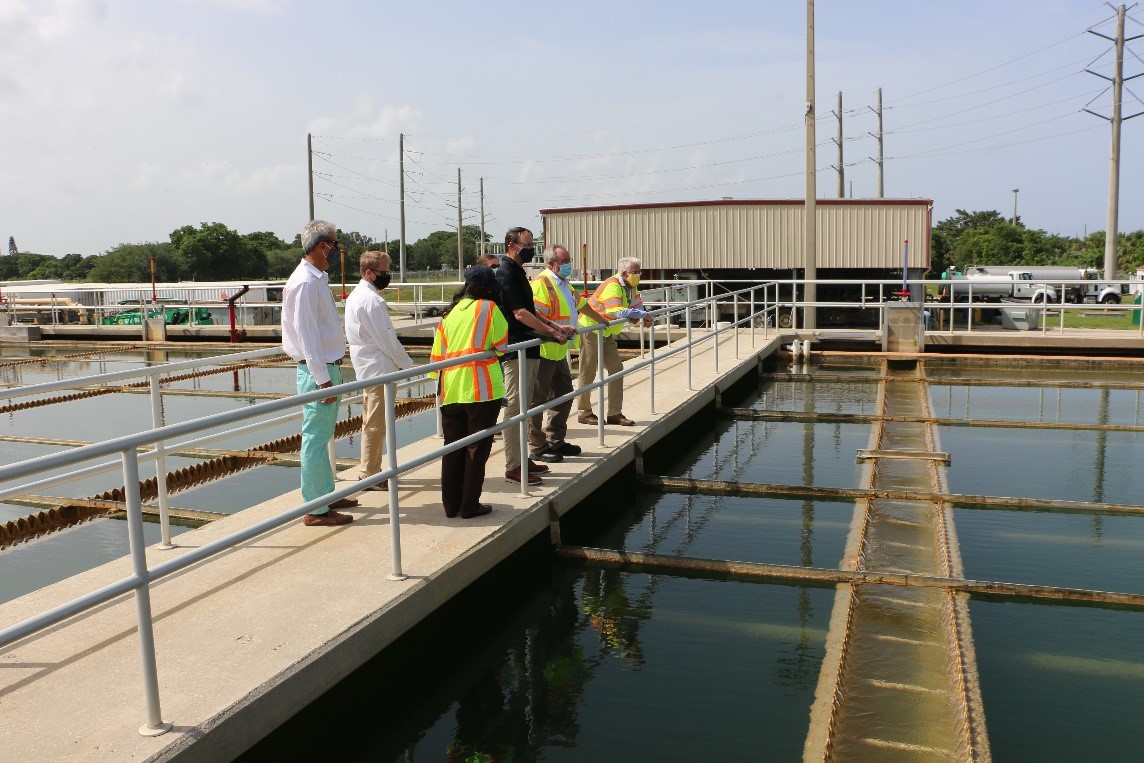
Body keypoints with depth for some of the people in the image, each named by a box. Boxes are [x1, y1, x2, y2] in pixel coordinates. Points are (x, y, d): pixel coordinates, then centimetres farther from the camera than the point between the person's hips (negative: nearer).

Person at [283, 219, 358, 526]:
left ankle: (327, 495, 29)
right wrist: (323, 379, -21)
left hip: (329, 367, 10)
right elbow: (306, 335, -20)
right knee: (316, 439, -4)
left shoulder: (319, 278, 14)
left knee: (322, 437, 17)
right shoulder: (305, 282, -17)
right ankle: (316, 509, 2)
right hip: (318, 371, -10)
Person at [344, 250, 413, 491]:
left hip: (367, 367, 11)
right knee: (375, 424, -4)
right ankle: (369, 475, 3)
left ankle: (370, 470, 25)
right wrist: (407, 363, -8)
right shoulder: (371, 300, -18)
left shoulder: (356, 295, 14)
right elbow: (386, 339, -19)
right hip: (378, 368, -11)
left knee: (373, 423, 17)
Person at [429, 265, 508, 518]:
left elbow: (437, 353, 13)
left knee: (453, 447, 12)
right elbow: (502, 345, 0)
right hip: (481, 389, -5)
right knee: (477, 447, 3)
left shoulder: (450, 313, 14)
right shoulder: (489, 308, -2)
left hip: (451, 390, 5)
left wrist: (439, 385, 20)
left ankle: (451, 504, 18)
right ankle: (470, 505, 6)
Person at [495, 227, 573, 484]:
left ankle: (522, 459, 22)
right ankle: (513, 467, -2)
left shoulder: (516, 272, 18)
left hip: (527, 349, 10)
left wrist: (557, 328, 15)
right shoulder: (506, 273, -13)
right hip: (516, 350, -10)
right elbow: (520, 313, -21)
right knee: (514, 408, -6)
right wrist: (552, 332, -19)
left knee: (523, 407, 14)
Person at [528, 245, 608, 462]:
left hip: (559, 352, 10)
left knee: (563, 396, 15)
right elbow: (533, 315, -27)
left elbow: (582, 305, 31)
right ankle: (537, 447, 4)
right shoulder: (541, 284, -15)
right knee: (537, 400, -3)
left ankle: (556, 441, 27)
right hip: (543, 352, -10)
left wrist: (604, 321, 36)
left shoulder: (565, 284, 18)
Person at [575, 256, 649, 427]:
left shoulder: (631, 286, 3)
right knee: (587, 373, 1)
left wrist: (635, 315, -19)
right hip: (591, 329, -9)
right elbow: (618, 312, -38)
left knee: (616, 368, 5)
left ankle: (615, 413, 9)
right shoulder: (612, 286, -26)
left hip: (607, 333, 9)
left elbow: (638, 305, 4)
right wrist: (643, 314, -28)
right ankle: (584, 413, 12)